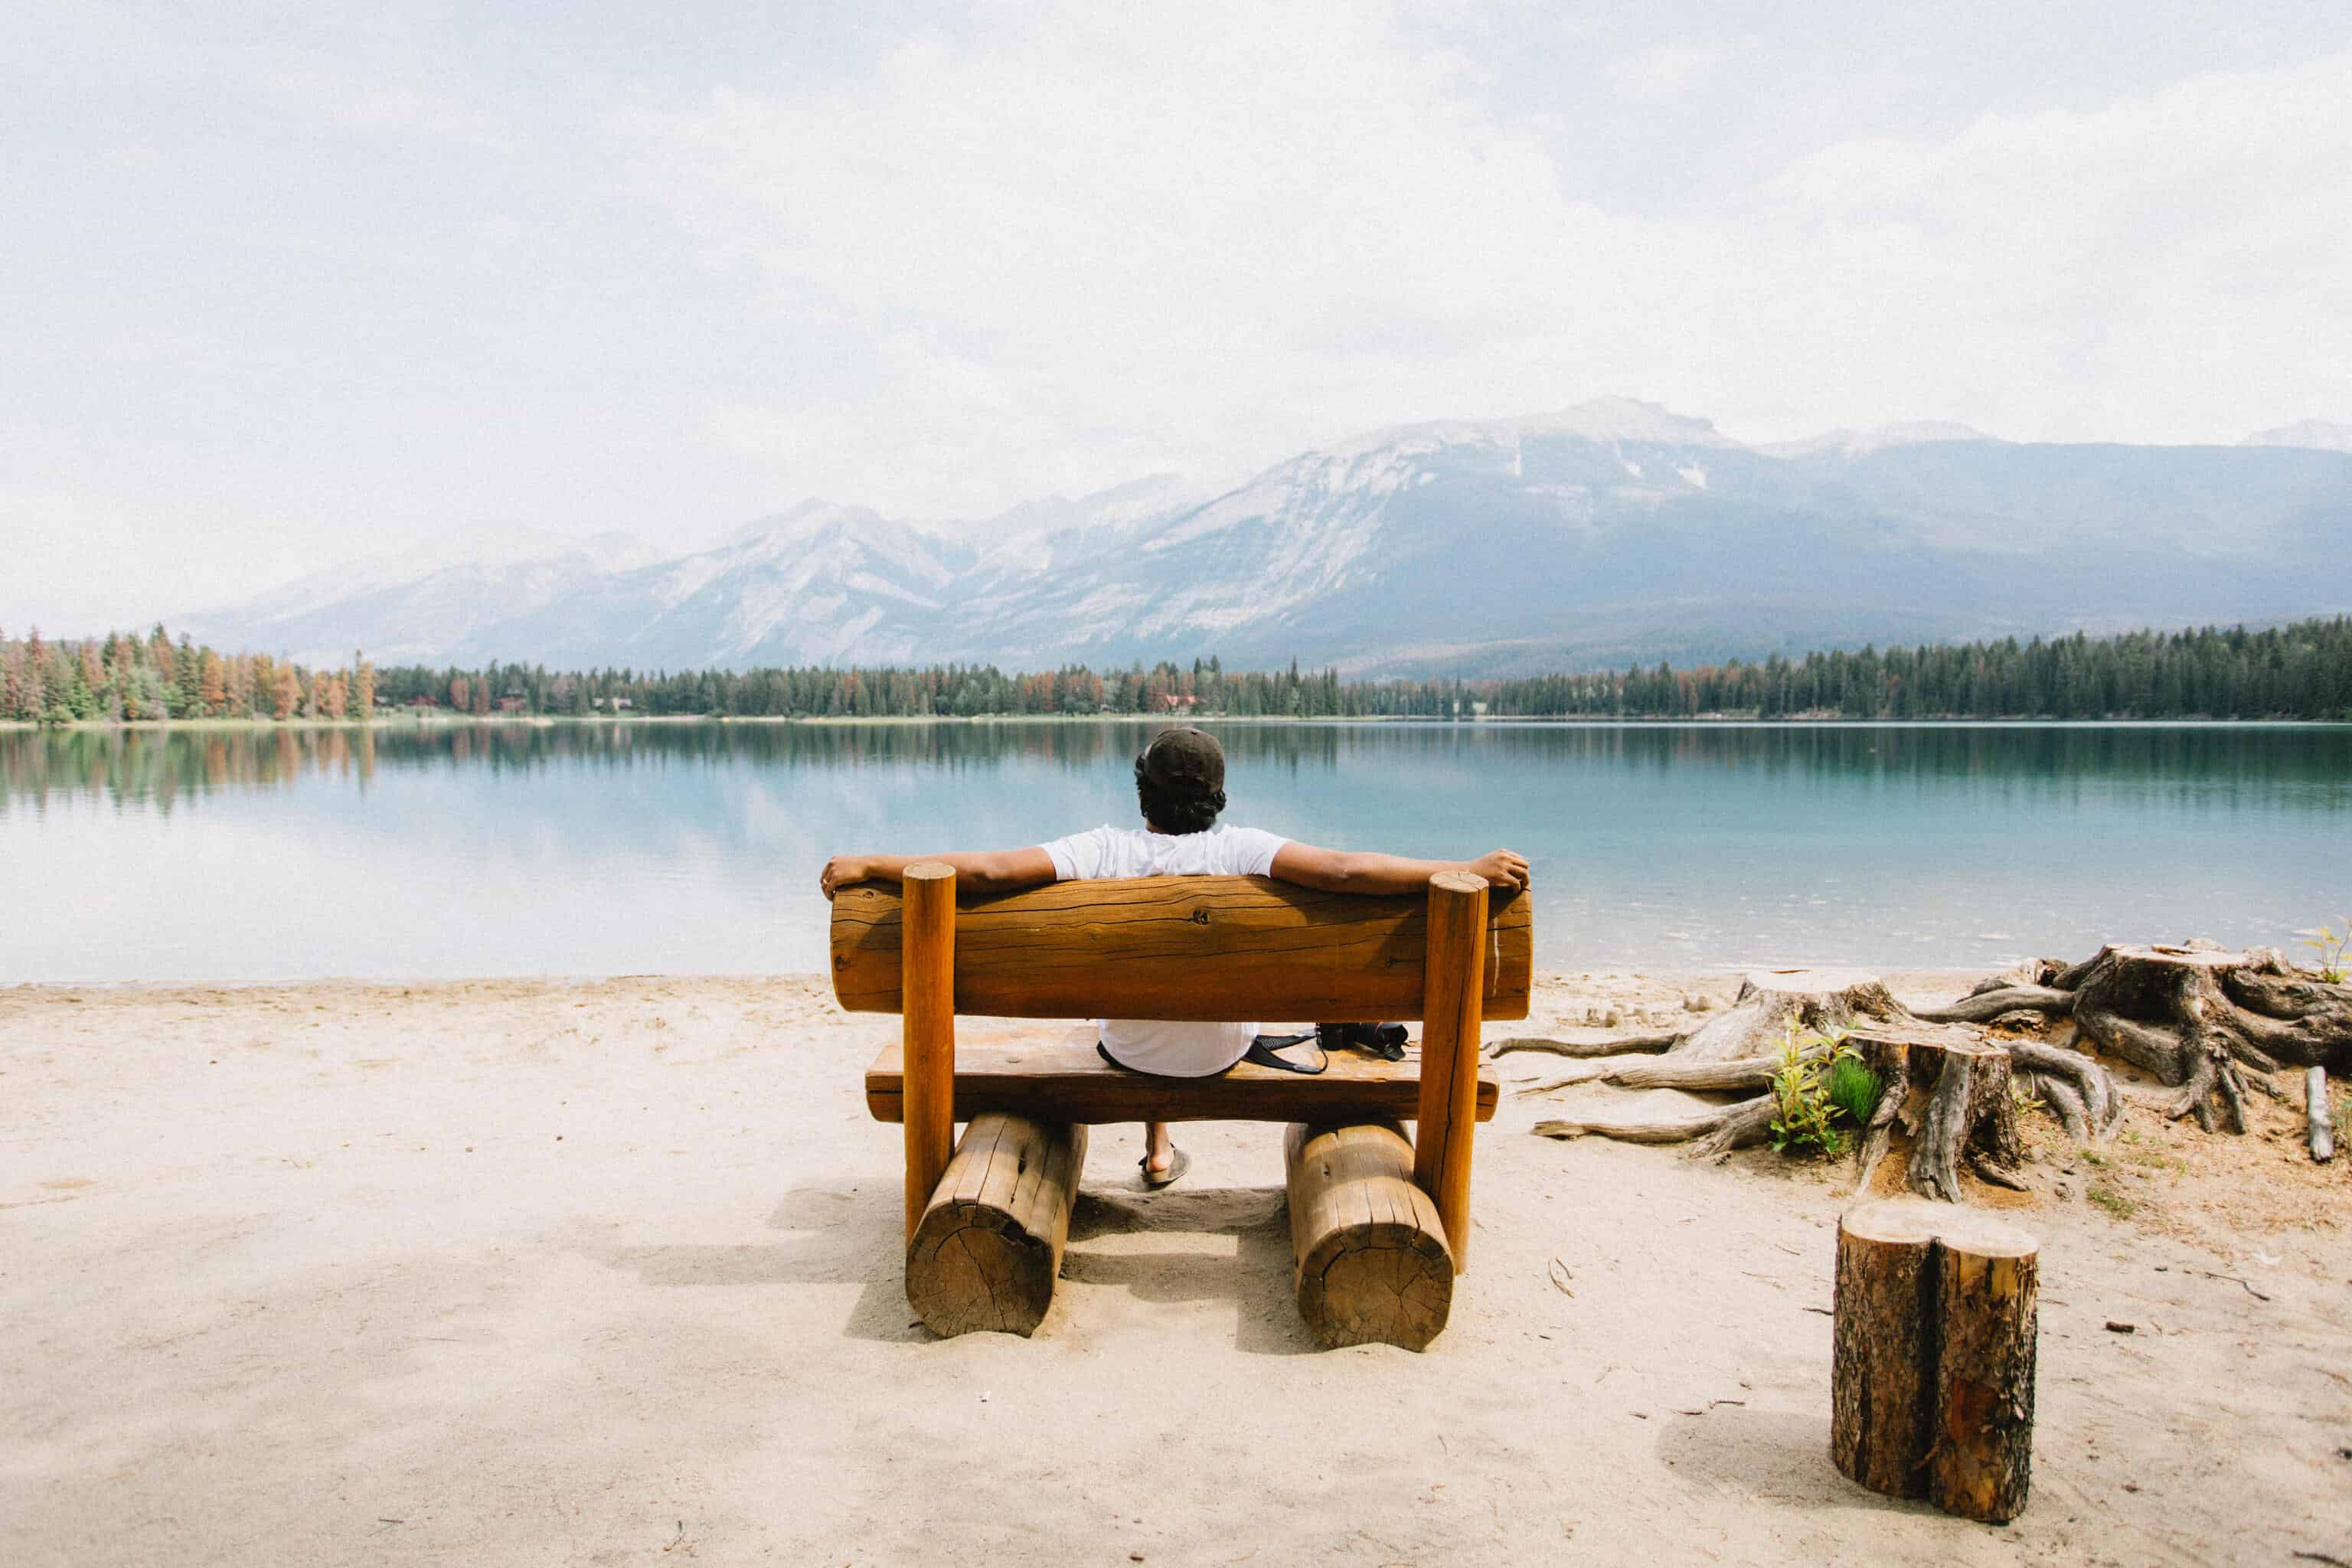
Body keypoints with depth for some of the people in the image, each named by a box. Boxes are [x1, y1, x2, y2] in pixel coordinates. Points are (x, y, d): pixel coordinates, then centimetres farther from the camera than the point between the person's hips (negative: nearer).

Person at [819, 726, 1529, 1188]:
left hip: (1128, 1051, 0)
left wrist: (867, 866, -22)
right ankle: (1160, 1150, 56)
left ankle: (1159, 1148, 49)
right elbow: (1342, 870, -37)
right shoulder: (1239, 850, -26)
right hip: (1223, 1053, 0)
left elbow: (989, 868, -30)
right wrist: (1468, 872, -32)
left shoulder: (1102, 851, -24)